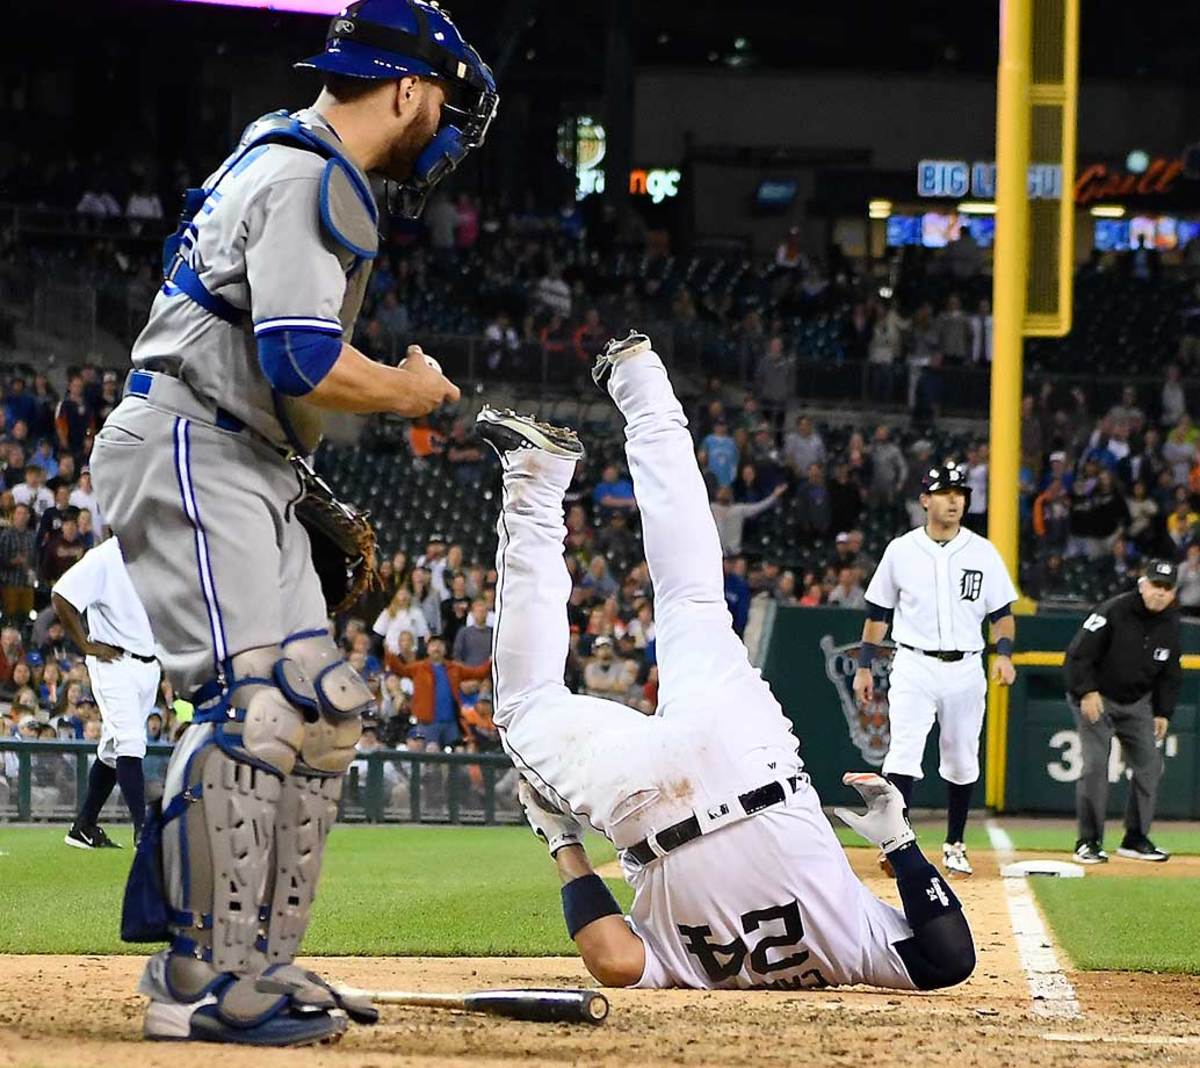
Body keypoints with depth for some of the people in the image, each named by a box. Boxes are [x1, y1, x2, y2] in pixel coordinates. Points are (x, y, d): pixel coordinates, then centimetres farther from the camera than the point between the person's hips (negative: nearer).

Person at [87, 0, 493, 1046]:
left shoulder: (282, 154, 20)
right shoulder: (314, 179, -14)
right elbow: (304, 363, -24)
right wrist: (411, 391, -6)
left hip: (243, 473, 11)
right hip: (187, 452, -11)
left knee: (321, 703, 10)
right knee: (258, 699, -20)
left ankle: (261, 961, 11)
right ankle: (204, 980, -22)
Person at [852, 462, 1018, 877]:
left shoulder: (982, 553, 5)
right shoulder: (901, 550, 3)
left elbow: (1002, 611, 7)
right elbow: (878, 612, 9)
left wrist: (1004, 654, -10)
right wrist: (864, 666, 5)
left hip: (965, 669, 2)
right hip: (914, 667, -2)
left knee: (962, 761, 10)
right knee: (903, 753, -17)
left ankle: (954, 846, 25)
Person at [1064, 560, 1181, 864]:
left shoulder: (1170, 624, -1)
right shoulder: (1114, 611, -20)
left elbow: (1170, 673, 12)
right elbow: (1078, 653, -19)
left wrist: (1163, 712, 6)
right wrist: (1087, 692, -25)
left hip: (1136, 702, 6)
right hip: (1095, 699, -6)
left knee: (1149, 764, 3)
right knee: (1095, 764, -14)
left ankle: (1135, 839, 14)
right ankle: (1089, 842, -6)